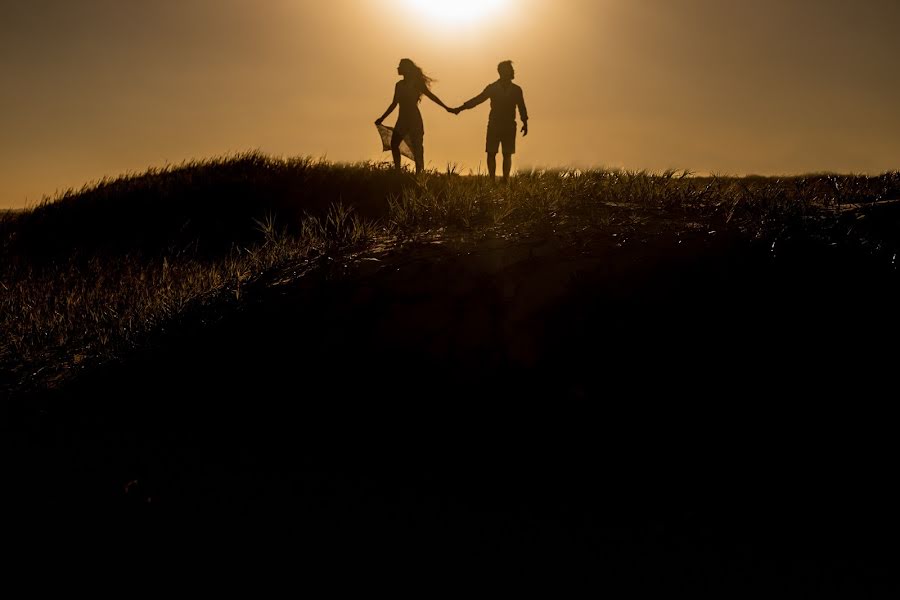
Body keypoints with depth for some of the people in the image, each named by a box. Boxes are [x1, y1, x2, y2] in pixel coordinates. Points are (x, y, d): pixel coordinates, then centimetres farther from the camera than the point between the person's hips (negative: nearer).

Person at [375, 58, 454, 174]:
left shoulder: (416, 83, -4)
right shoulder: (399, 85, 14)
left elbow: (431, 96, -5)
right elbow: (394, 104, 22)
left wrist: (446, 107, -12)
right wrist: (382, 118, 25)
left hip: (414, 118, -7)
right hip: (402, 119, 7)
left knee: (416, 146, -6)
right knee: (394, 144, 0)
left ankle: (419, 173, -4)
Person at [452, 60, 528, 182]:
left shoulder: (516, 89, 6)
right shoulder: (492, 88, 3)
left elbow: (521, 107, 12)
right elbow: (477, 100, 5)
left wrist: (525, 123, 6)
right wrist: (460, 108, 1)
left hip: (509, 126, 1)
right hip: (494, 125, -1)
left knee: (507, 154, -1)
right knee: (491, 153, -4)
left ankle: (505, 180, 3)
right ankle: (492, 179, 0)